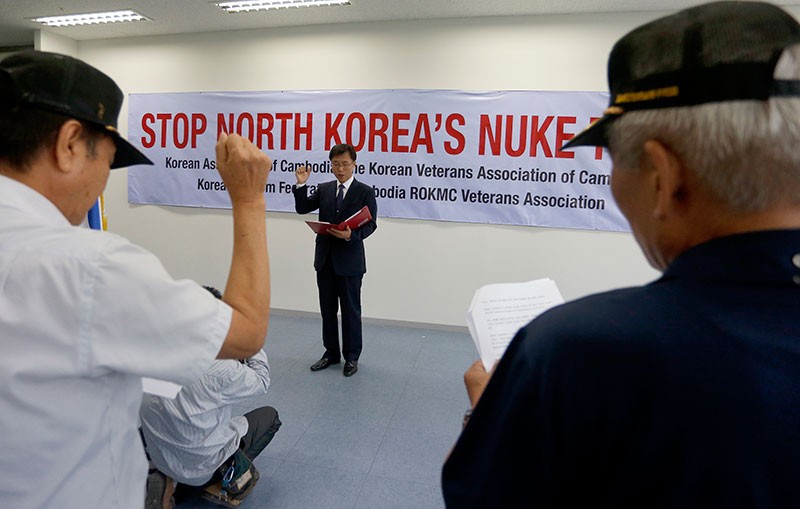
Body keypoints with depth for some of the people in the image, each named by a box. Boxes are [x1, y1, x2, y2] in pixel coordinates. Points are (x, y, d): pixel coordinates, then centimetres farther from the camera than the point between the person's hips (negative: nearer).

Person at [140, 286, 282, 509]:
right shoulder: (221, 368, -27)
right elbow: (261, 383, -8)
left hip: (158, 456, 5)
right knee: (269, 415, 13)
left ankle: (174, 481, 17)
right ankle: (228, 478, 8)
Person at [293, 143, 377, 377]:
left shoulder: (365, 192, -3)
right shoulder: (324, 189, 10)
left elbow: (370, 224, -8)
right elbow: (302, 209, 5)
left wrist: (352, 235, -26)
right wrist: (301, 185, -8)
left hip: (350, 260, -4)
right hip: (325, 259, 5)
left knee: (351, 311, 6)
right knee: (327, 310, 14)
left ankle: (351, 356, 20)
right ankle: (331, 353, 28)